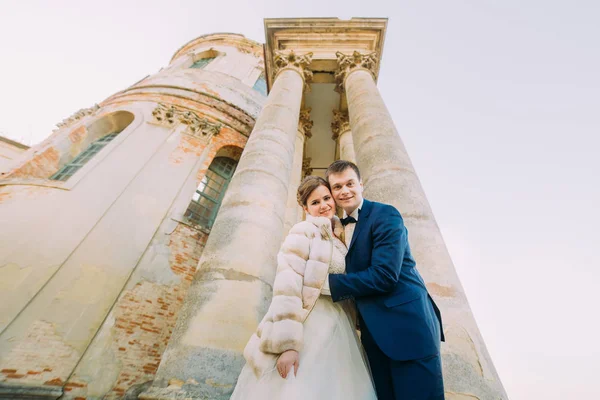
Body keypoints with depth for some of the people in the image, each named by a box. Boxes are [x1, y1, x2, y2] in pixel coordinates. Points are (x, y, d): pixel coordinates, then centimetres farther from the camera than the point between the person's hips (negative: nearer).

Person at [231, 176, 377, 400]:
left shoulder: (339, 241, 14)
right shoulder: (304, 231, -8)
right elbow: (287, 286, -19)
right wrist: (287, 343, -23)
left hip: (336, 332, 7)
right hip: (307, 328, -7)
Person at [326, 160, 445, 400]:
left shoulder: (385, 215, -13)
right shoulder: (339, 227, 10)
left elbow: (384, 275, -23)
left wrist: (325, 282, -19)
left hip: (407, 324, -6)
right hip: (374, 332, 7)